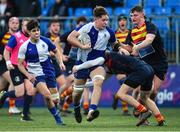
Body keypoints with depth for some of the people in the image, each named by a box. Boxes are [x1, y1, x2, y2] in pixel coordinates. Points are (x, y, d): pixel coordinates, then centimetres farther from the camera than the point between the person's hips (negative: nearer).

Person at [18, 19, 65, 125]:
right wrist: (28, 75, -15)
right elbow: (20, 64, -1)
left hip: (49, 72, 3)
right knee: (47, 95, -24)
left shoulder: (45, 41, -1)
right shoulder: (24, 47, -8)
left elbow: (56, 51, 16)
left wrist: (61, 62, 1)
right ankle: (57, 118, -9)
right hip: (36, 75, -3)